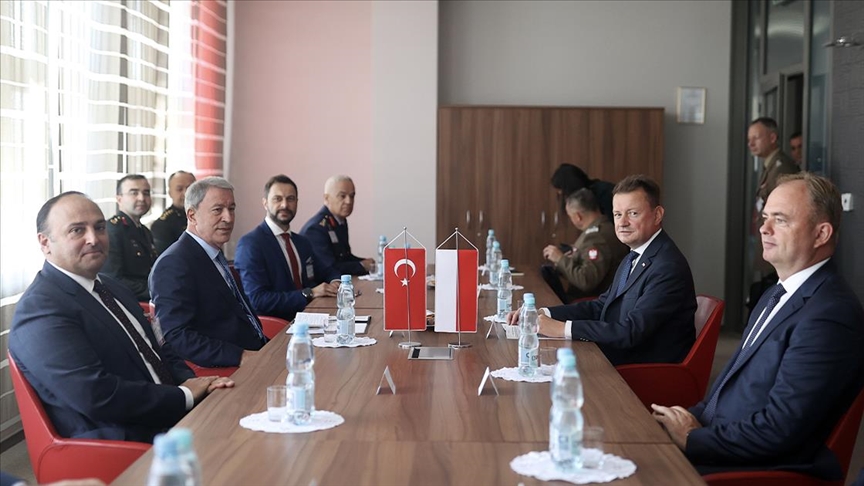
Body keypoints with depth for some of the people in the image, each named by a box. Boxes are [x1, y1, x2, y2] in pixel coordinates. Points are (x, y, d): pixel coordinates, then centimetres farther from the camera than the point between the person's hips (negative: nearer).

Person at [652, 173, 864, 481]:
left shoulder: (829, 316, -19)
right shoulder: (777, 296, 14)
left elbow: (780, 430, -22)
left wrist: (691, 439, -14)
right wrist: (693, 418, 0)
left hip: (765, 467, -8)